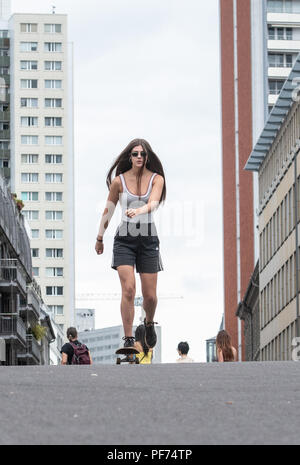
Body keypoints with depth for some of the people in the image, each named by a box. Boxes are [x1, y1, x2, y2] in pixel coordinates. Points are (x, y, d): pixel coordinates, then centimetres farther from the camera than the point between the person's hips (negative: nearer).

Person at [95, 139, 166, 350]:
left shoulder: (156, 179, 0)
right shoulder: (119, 181, 1)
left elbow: (153, 203, -18)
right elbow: (108, 211, 12)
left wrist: (138, 211, -39)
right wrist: (100, 238, 18)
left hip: (148, 238, 1)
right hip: (125, 238, -1)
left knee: (150, 295, 3)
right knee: (128, 289, -16)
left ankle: (149, 323, 37)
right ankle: (128, 339, -12)